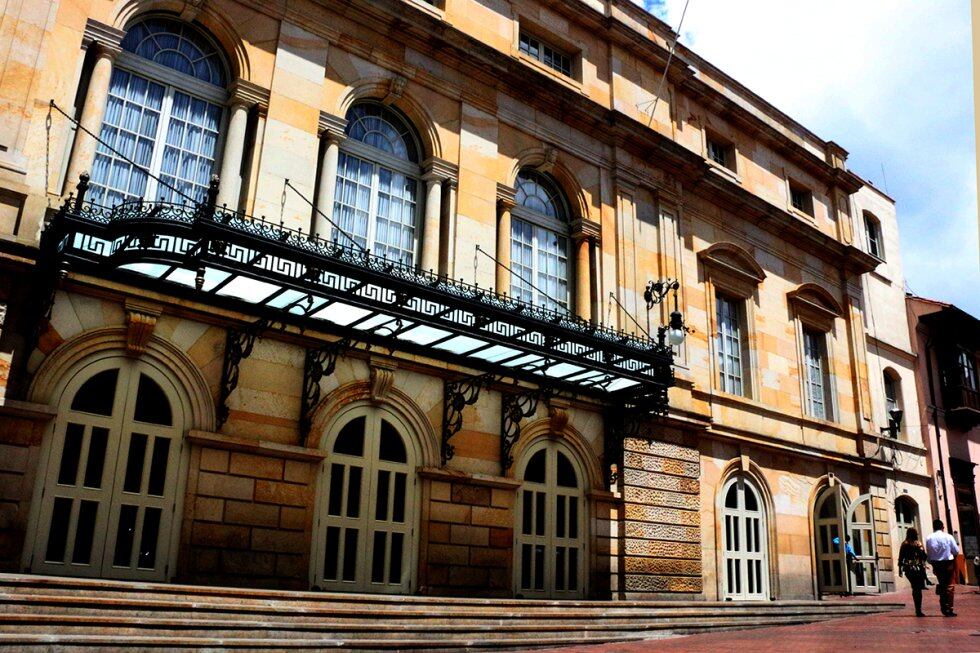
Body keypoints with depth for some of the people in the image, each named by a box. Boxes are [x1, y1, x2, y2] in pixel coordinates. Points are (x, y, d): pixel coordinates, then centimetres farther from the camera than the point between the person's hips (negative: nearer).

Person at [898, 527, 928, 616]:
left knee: (915, 588, 16)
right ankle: (918, 610, -4)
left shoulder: (904, 544, 4)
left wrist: (900, 569, 9)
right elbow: (924, 556, -8)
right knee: (918, 589, 0)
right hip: (918, 568, -3)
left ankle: (918, 609, 20)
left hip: (908, 569, 3)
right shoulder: (918, 544, -5)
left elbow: (901, 558, 3)